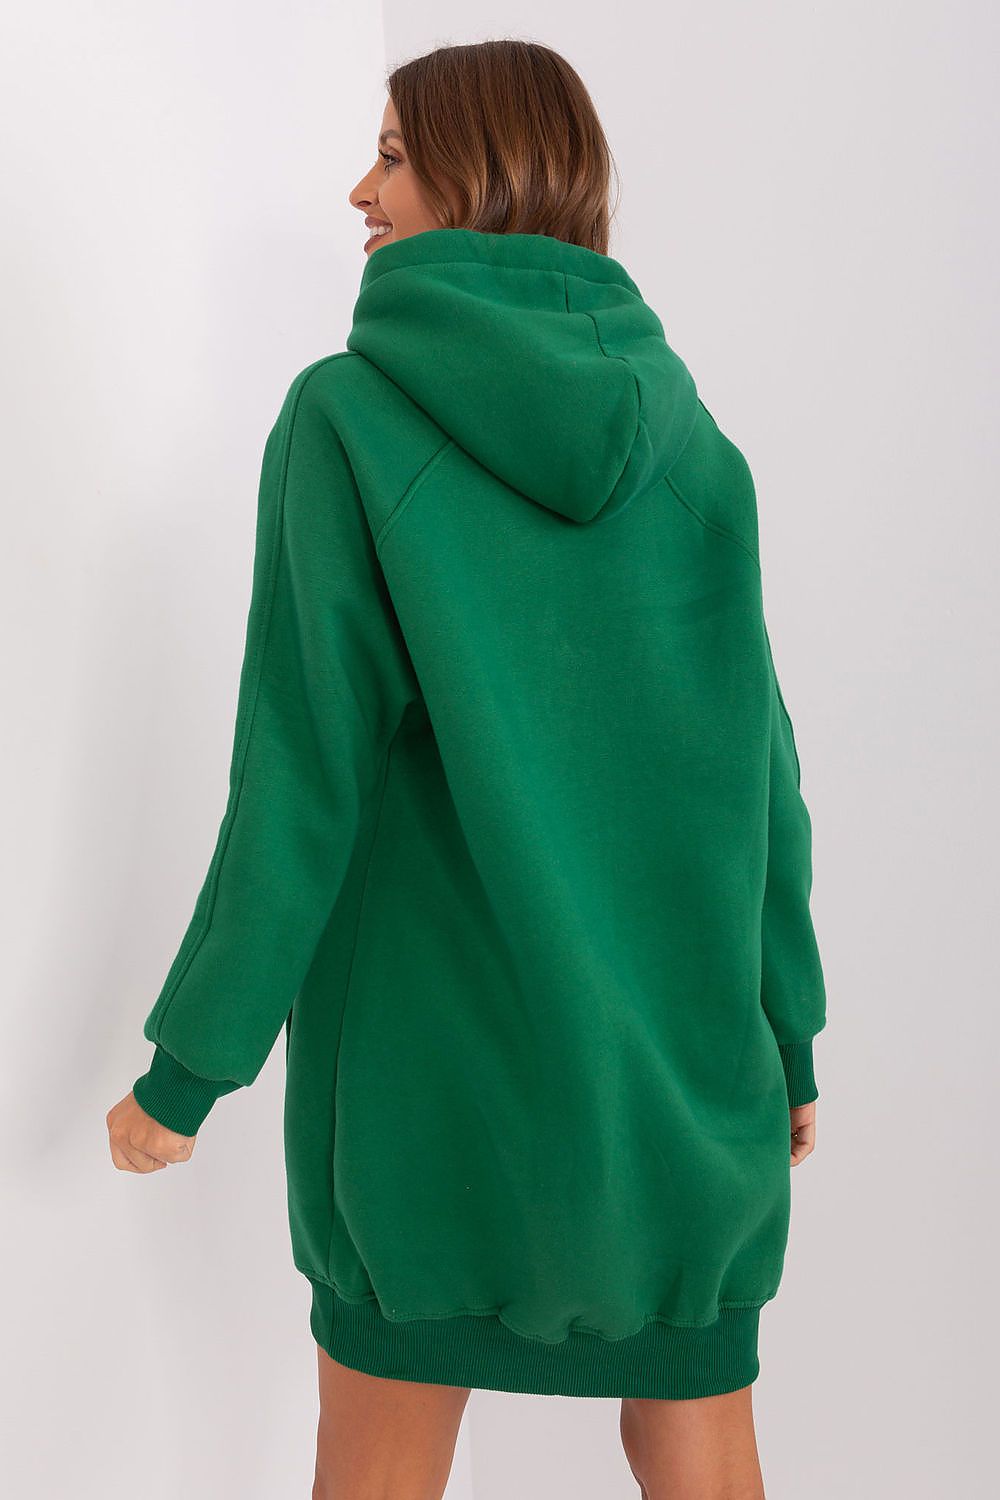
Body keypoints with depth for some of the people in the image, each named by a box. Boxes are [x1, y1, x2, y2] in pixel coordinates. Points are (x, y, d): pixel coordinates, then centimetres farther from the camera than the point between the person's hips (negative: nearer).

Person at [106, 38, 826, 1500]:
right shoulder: (687, 432, 2)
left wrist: (189, 1064, -3)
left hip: (428, 1052, -3)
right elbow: (756, 762, 3)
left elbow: (305, 776, -12)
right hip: (686, 1075, 3)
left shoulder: (349, 416, -8)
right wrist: (790, 1037, 13)